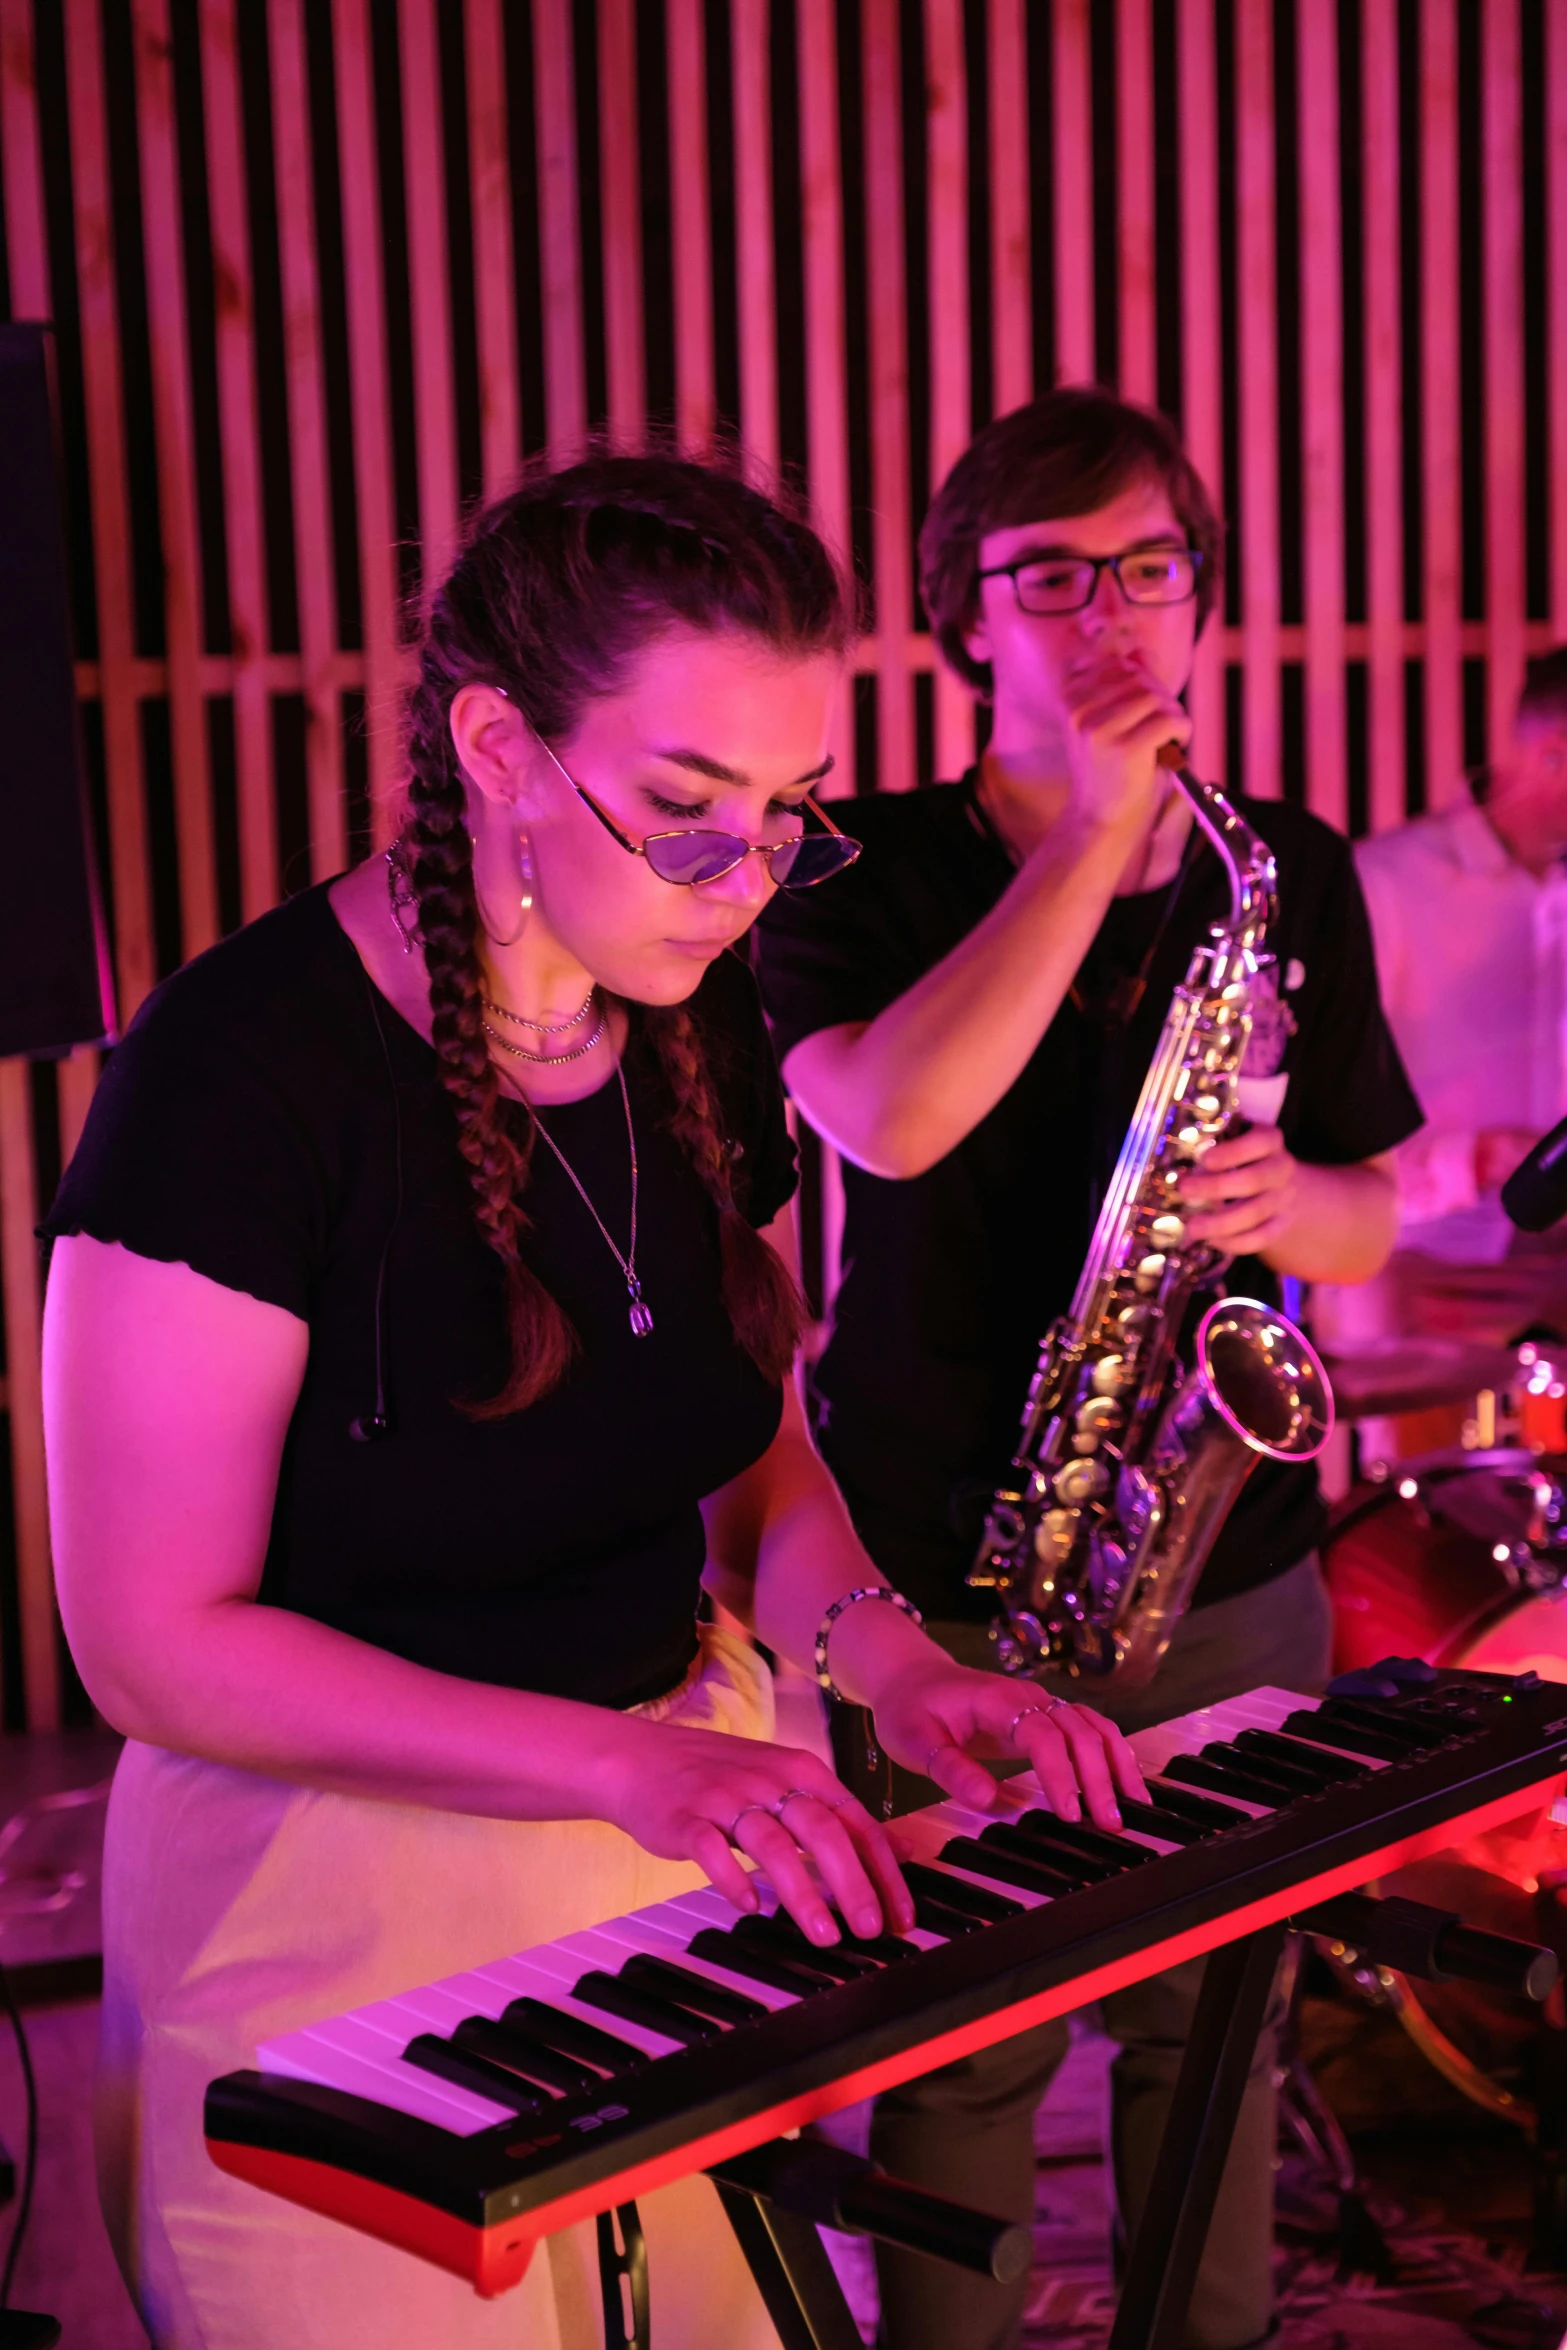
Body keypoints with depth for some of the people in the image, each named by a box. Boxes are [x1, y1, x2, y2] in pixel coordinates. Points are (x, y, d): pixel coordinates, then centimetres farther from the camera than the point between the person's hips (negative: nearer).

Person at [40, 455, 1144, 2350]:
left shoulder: (703, 1025, 0)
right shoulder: (245, 1066, -21)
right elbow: (154, 1640, -21)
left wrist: (878, 1651, -8)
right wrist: (627, 1761, -28)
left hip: (685, 1822, 6)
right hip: (335, 1895, -6)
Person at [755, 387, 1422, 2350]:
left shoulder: (1295, 876, 5)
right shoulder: (867, 875, -5)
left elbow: (1367, 1219, 10)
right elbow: (892, 1120, -26)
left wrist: (1279, 1201, -14)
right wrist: (1091, 834, -20)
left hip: (1233, 1575, 3)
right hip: (952, 1589, -3)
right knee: (958, 2056, 7)